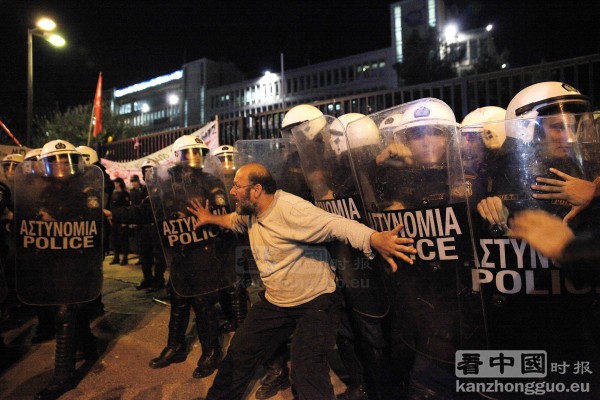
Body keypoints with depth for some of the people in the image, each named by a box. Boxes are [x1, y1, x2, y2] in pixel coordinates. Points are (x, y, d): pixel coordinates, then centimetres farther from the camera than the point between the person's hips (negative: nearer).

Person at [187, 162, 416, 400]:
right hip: (274, 302, 8)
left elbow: (338, 225, -37)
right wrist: (210, 219, 23)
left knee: (307, 373, -17)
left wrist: (375, 239, -52)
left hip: (315, 302, -7)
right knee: (238, 355, 14)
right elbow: (235, 221, 28)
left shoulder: (291, 209, -25)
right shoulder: (250, 212, 2)